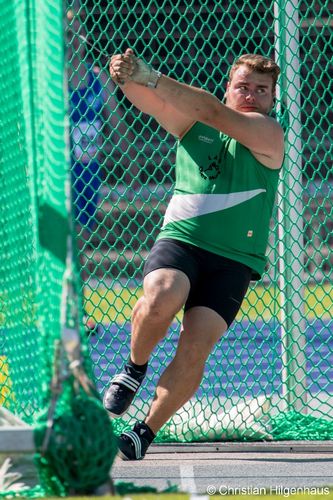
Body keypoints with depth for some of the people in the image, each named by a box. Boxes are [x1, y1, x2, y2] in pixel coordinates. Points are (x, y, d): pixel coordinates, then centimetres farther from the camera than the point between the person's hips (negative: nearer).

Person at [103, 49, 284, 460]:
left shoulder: (269, 136, 1)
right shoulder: (190, 123, 12)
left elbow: (213, 112, -14)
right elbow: (148, 100, -4)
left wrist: (151, 77, -24)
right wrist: (128, 78, -29)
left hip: (234, 260, -1)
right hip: (180, 240, 1)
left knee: (196, 347, -16)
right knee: (160, 300, -31)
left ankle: (146, 432, -1)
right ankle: (134, 369, -2)